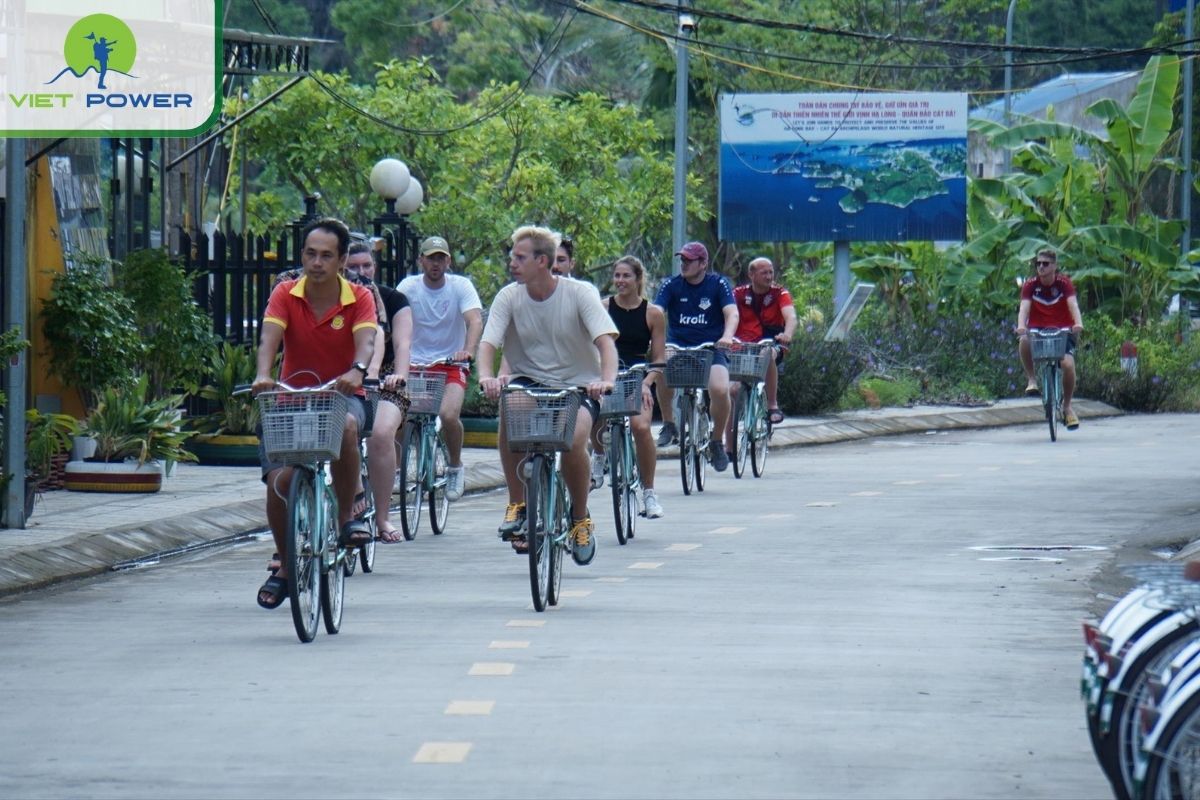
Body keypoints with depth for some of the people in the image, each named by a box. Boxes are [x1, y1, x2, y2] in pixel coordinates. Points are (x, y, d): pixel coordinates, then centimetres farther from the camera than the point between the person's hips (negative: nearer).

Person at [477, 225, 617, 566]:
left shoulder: (580, 294, -11)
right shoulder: (509, 297, -4)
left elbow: (605, 340, -21)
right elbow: (488, 342, -14)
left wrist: (607, 379, -41)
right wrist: (486, 377, -36)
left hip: (577, 385, -2)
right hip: (529, 381, 2)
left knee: (573, 438, -31)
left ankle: (580, 517, -4)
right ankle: (517, 504, -15)